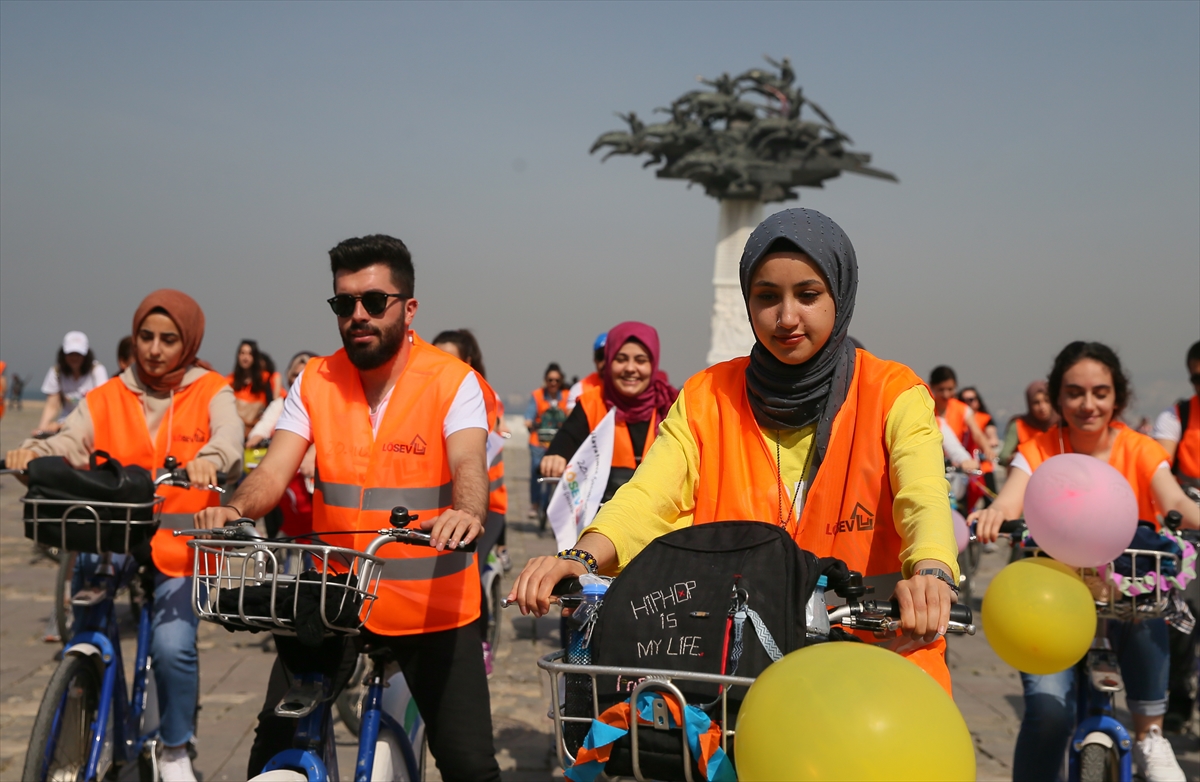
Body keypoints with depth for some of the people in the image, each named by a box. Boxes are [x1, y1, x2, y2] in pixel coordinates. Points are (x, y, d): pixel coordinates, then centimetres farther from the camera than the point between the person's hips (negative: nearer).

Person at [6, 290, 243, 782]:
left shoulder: (210, 392, 5)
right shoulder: (106, 399, 9)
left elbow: (228, 435, -15)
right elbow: (70, 442, -5)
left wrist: (208, 459, -38)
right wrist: (32, 452, -28)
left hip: (178, 553, -2)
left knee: (172, 646, -19)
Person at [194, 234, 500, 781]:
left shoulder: (452, 381, -7)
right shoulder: (315, 382, 3)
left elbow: (468, 463, -23)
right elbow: (274, 469, -7)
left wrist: (467, 514, -45)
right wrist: (235, 509, -29)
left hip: (432, 607, -3)